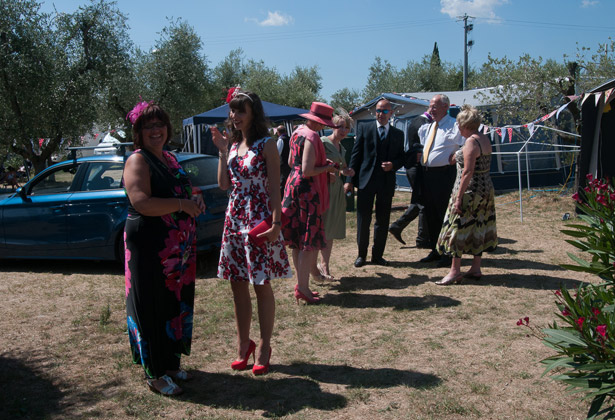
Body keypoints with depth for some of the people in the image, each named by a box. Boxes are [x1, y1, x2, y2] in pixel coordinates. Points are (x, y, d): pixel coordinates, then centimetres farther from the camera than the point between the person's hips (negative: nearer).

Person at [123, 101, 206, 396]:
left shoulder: (169, 159, 15)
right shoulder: (138, 161, -11)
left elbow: (186, 190, 27)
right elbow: (141, 203, -24)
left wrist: (195, 198, 4)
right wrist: (182, 204, -20)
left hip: (180, 249, 8)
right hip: (151, 248, -8)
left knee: (177, 304, 15)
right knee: (154, 308, 0)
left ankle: (171, 363, 30)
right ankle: (155, 373, 14)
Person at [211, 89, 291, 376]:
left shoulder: (266, 145, -6)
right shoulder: (233, 144, 12)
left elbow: (274, 188, -10)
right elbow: (224, 185, 6)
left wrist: (276, 223, -18)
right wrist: (222, 150, 1)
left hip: (260, 221, -6)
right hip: (234, 219, 6)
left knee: (261, 285, 2)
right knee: (237, 285, 10)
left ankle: (264, 347, 15)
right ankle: (244, 344, 24)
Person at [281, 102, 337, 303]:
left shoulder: (297, 132, 12)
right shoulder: (311, 137, -17)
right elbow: (307, 172, -22)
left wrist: (321, 163, 16)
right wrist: (326, 168, -6)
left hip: (293, 186, 10)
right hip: (307, 190, -10)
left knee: (298, 241, 14)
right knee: (310, 241, -4)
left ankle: (300, 284, 22)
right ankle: (303, 288, -1)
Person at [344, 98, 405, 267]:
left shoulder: (398, 134, 10)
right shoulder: (364, 129, 5)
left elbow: (401, 157, 13)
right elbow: (355, 155, 1)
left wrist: (393, 165, -11)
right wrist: (350, 180, -4)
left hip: (387, 182, 2)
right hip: (366, 180, -2)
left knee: (383, 221, 8)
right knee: (363, 220, 2)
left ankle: (377, 255, 21)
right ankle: (362, 254, 16)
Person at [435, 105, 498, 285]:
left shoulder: (471, 142, -17)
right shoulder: (485, 140, 10)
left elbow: (468, 172, -22)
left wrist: (458, 197, -21)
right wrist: (459, 157, 18)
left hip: (470, 190, -9)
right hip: (486, 188, 9)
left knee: (458, 228, -2)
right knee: (478, 228, 12)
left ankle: (455, 271, 1)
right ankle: (476, 269, 19)